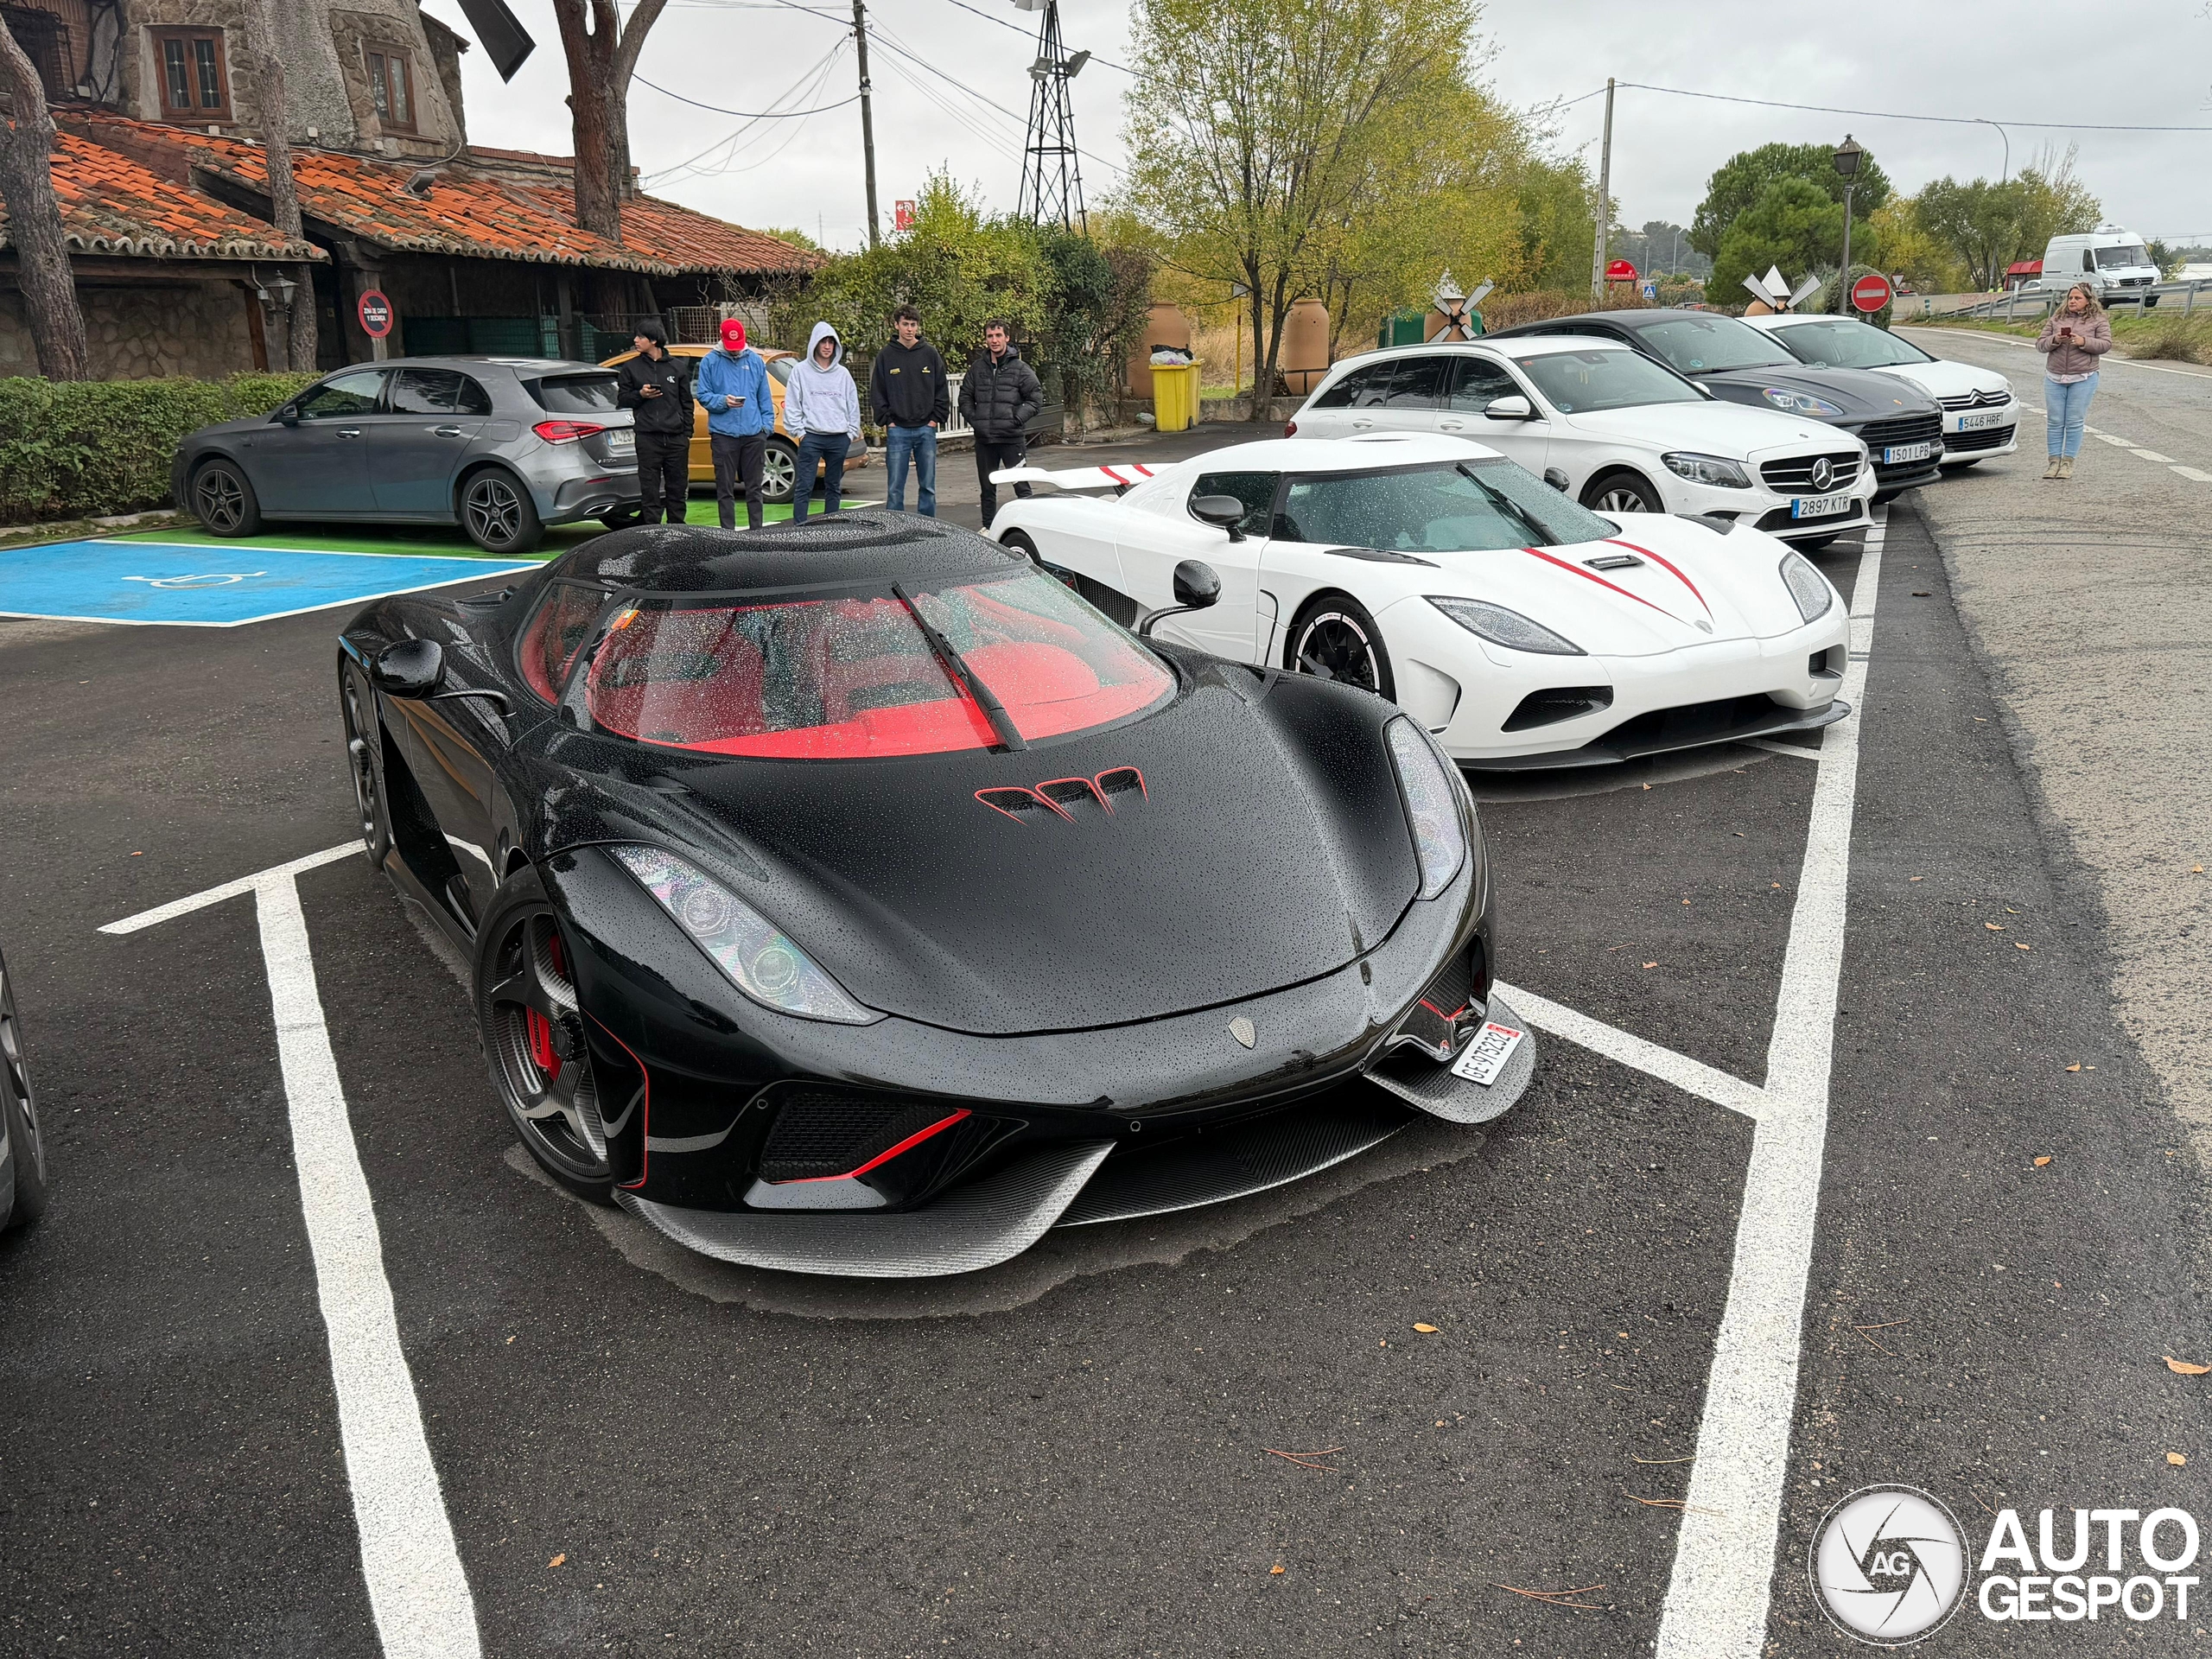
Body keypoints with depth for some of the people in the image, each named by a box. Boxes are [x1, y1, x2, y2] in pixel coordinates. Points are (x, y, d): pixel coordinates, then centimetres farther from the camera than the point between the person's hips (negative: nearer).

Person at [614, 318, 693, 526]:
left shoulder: (678, 367, 8)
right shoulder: (631, 367, 8)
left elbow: (686, 403, 10)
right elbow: (622, 399, 11)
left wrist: (687, 433, 4)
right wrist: (640, 395, -9)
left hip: (676, 438, 1)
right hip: (647, 439, 0)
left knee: (678, 489, 6)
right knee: (650, 491, -1)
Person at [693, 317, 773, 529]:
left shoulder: (756, 361, 9)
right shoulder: (710, 361, 4)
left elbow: (765, 398, 11)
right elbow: (702, 395, 3)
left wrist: (767, 424, 1)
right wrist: (723, 401, -15)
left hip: (754, 434, 2)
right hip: (723, 434, -2)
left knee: (754, 487, 8)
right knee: (725, 489, 1)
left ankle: (756, 530, 16)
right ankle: (728, 533, 6)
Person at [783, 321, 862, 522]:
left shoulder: (843, 373, 11)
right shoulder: (801, 371, 2)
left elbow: (853, 404, 13)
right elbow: (792, 405, 0)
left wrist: (852, 432, 6)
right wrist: (799, 431, -7)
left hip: (839, 438, 3)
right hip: (811, 437, -3)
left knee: (834, 488, 10)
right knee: (804, 487, -7)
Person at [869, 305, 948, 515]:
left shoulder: (930, 353, 5)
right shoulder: (885, 356, 3)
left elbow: (942, 390, 8)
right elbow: (877, 393, 5)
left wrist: (936, 418, -1)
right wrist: (886, 421, -3)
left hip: (926, 429, 1)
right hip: (897, 431, -1)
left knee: (928, 486, 6)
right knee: (895, 488, -1)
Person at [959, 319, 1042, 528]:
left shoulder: (1020, 369, -1)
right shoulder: (977, 368, 8)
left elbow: (1036, 399, 0)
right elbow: (965, 397, 16)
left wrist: (1017, 419, -10)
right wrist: (974, 419, 2)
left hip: (1012, 438, -4)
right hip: (984, 439, 4)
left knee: (1021, 485, -4)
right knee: (987, 487, 12)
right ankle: (988, 527, 21)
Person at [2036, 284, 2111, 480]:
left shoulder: (2098, 321, 5)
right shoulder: (2056, 319, 11)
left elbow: (2106, 344, -2)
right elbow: (2040, 345, 8)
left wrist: (2083, 342, -16)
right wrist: (2054, 340, -12)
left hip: (2083, 379, -2)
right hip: (2054, 378, 3)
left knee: (2074, 422, -3)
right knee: (2055, 422, 2)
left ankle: (2068, 462, 2)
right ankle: (2054, 461, 7)